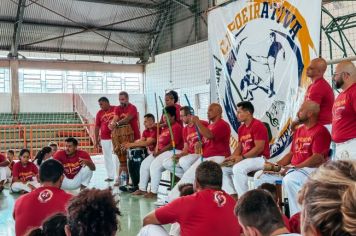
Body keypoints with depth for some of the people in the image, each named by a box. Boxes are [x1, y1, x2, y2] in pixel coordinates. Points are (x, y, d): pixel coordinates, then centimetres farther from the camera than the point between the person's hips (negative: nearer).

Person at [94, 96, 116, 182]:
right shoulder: (99, 113, 7)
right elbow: (97, 127, 10)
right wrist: (96, 140, 9)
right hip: (104, 138, 4)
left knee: (116, 156, -4)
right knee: (107, 157, 8)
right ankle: (110, 176, 16)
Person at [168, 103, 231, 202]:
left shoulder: (222, 124, -10)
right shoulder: (210, 125, 21)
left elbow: (209, 135, -26)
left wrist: (197, 122, -20)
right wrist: (200, 144, 4)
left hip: (218, 157, -9)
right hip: (205, 157, 9)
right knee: (188, 175, 3)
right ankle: (173, 198, 6)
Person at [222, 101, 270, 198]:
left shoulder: (258, 125, -13)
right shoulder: (241, 128, 13)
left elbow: (259, 148, -20)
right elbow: (239, 147, 17)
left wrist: (242, 157, -21)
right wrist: (232, 157, -2)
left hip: (260, 159, -9)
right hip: (244, 159, 9)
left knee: (238, 168, -33)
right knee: (223, 169, 0)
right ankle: (233, 196, -7)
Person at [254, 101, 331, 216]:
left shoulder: (320, 131, -10)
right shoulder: (299, 131, 18)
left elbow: (318, 158, -18)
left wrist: (294, 168, -19)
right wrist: (276, 165, 4)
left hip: (312, 169, -9)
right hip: (293, 168, 9)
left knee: (289, 180, -39)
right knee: (260, 176, 0)